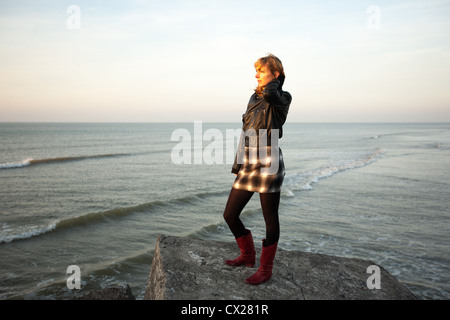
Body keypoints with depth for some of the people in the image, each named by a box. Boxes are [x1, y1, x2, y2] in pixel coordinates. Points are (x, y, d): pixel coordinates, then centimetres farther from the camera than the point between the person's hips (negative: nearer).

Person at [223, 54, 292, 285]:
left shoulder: (281, 99, -5)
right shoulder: (254, 98, 15)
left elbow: (270, 93, -31)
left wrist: (276, 80, -8)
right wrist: (237, 165, 16)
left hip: (268, 166, -7)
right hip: (247, 166, 8)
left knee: (270, 219, 5)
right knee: (229, 215, 9)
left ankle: (266, 269, 22)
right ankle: (247, 256, 32)